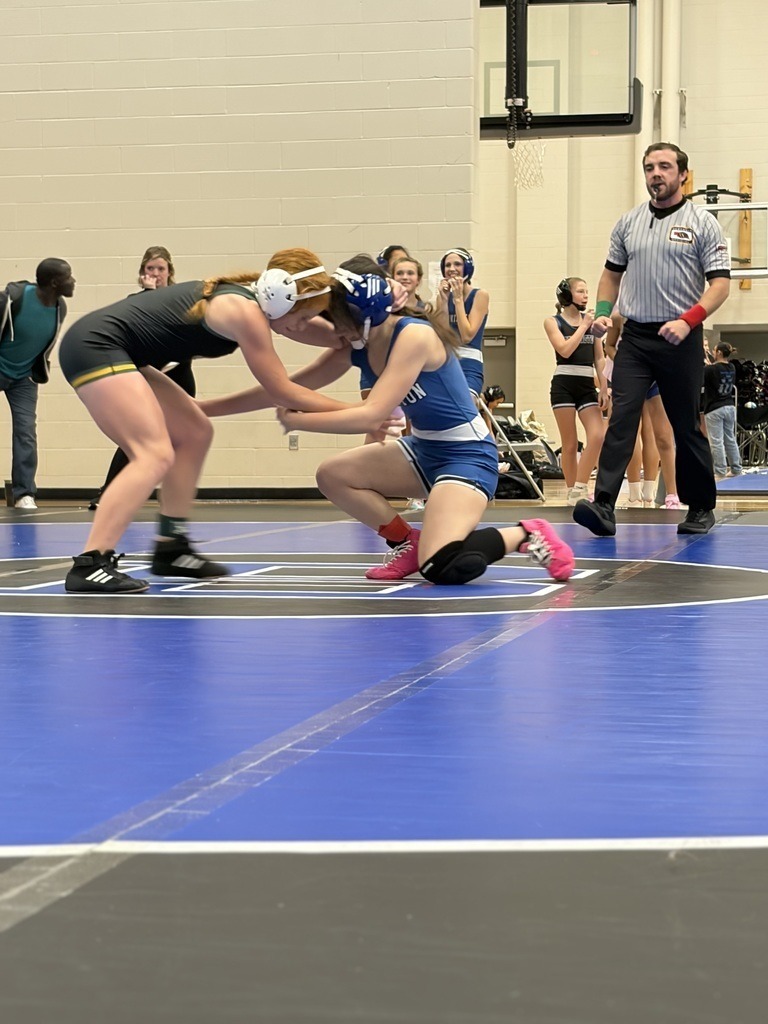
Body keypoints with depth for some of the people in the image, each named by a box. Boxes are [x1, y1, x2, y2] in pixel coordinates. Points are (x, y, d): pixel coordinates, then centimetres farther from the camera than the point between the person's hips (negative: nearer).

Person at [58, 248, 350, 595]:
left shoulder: (243, 298, 13)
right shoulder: (245, 311, -15)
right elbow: (280, 389, -10)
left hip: (108, 350, 11)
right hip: (95, 346, -11)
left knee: (194, 433, 15)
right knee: (156, 455, -20)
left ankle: (171, 546, 17)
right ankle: (89, 566, -27)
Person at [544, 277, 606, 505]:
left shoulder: (591, 320, 11)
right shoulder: (553, 322, 1)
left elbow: (599, 358, 12)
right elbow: (565, 350, -14)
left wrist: (604, 388, 4)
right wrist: (584, 325, -8)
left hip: (587, 386, 3)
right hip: (564, 385, -3)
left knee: (598, 435, -14)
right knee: (570, 444, -2)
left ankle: (580, 488, -8)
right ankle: (572, 492, 7)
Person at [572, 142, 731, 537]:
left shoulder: (702, 222, -2)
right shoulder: (629, 222, 11)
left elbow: (720, 282, -6)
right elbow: (612, 273, 21)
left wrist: (688, 321, -19)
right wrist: (602, 312, 3)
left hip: (680, 340, -3)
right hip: (634, 336, 3)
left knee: (686, 427, 5)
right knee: (621, 419, -10)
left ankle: (701, 508, 20)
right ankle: (604, 508, -19)